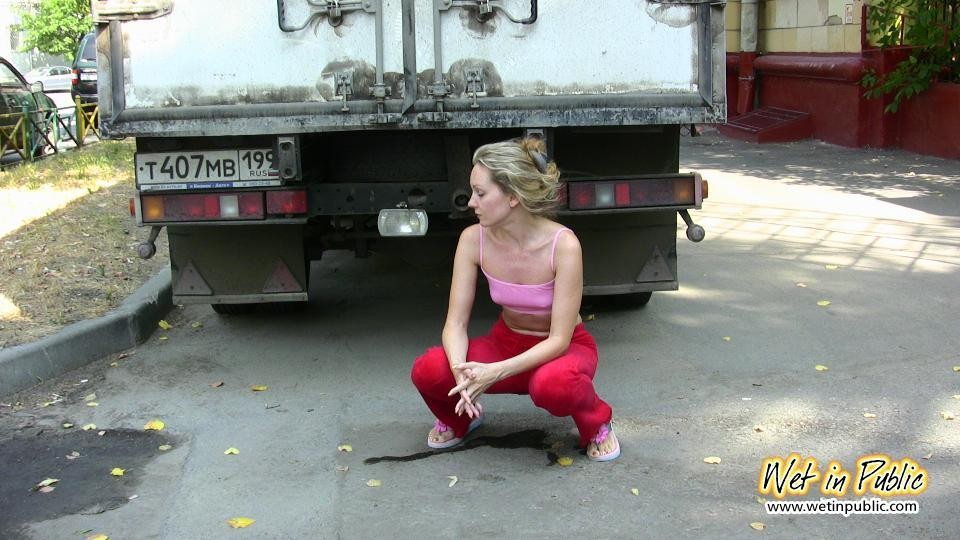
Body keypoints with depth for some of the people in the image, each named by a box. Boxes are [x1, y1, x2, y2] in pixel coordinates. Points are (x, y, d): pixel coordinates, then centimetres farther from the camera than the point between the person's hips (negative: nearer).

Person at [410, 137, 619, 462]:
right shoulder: (474, 240, -17)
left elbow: (559, 339, -26)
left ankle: (596, 423, -4)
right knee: (428, 370, -25)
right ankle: (459, 420, 11)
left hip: (562, 349, -3)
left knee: (551, 385, -40)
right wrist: (460, 369, -36)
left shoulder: (563, 244, -28)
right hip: (507, 342, 3)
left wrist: (496, 372, -38)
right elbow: (455, 323, -15)